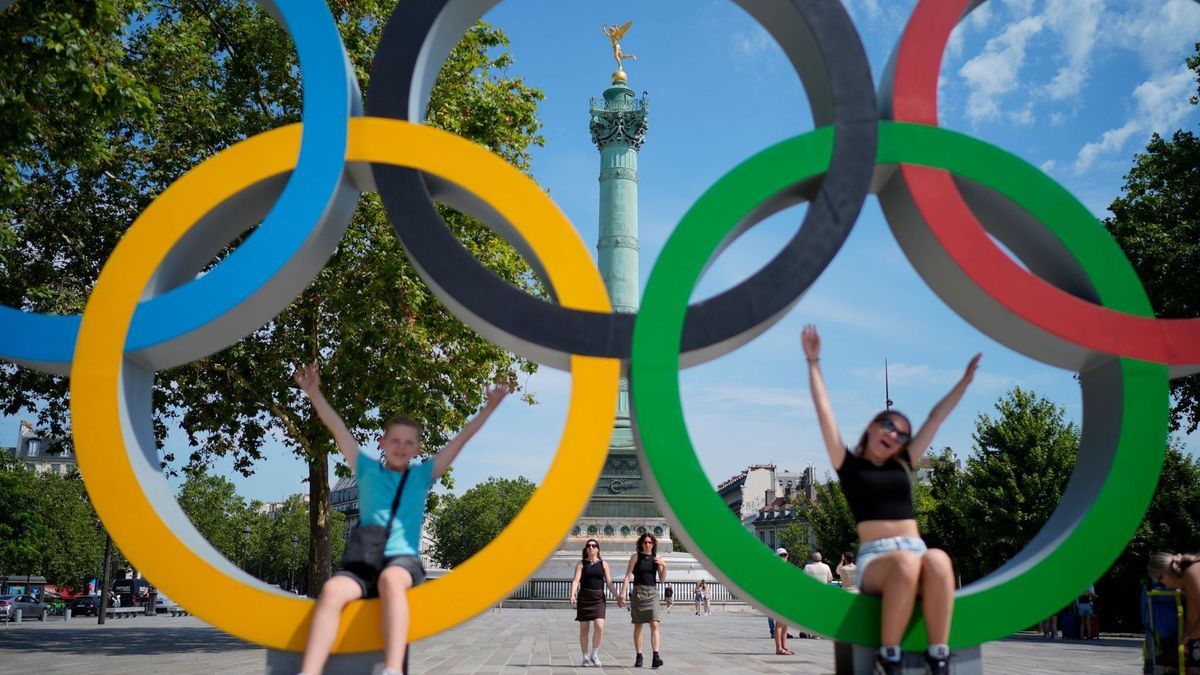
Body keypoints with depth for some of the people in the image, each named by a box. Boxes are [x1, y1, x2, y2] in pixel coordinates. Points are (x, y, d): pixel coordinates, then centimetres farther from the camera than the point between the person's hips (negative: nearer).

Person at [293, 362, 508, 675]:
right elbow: (338, 430, 16)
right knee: (332, 590, -33)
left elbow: (460, 440, 15)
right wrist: (314, 393, 14)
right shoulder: (368, 470, 17)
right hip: (363, 562, 1)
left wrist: (489, 408, 14)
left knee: (390, 579, -39)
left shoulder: (422, 474, 16)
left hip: (403, 561, -1)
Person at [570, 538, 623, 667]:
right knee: (584, 629, 3)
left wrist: (618, 597, -2)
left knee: (599, 626, -15)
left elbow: (609, 583, 8)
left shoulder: (603, 564, 9)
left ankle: (594, 654, 2)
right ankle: (585, 657, 14)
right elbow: (576, 580, -7)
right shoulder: (581, 564, 5)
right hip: (584, 597, -1)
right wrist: (573, 594, -23)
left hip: (599, 598, 1)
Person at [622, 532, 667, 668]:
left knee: (655, 624, -11)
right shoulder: (635, 557, 2)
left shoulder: (657, 557, 8)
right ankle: (639, 656, 10)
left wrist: (664, 566, -8)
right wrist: (622, 593, -10)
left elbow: (662, 579, 9)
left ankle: (656, 657, -18)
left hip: (652, 592, 1)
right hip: (638, 592, -1)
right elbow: (628, 576, -1)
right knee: (638, 625, 4)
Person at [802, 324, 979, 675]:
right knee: (906, 563, -40)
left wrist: (967, 378, 31)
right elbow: (824, 411, 8)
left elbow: (937, 416, 27)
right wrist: (813, 362, 6)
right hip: (875, 560, -3)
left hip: (915, 555, 3)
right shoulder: (850, 465, 14)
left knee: (937, 560, -35)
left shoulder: (902, 465, 23)